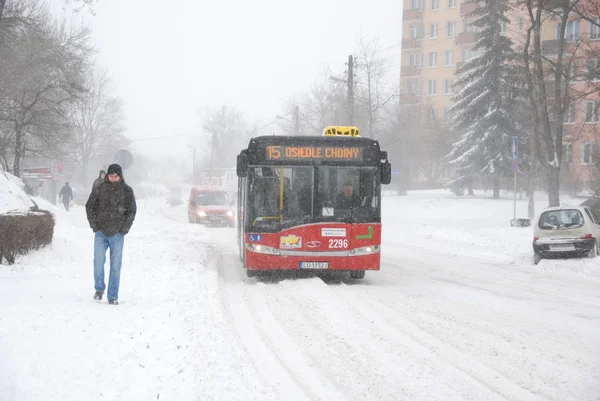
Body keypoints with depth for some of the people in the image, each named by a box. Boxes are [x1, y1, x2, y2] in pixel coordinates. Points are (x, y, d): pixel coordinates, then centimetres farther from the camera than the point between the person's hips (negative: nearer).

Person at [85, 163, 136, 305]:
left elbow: (132, 210, 4)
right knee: (98, 262, -4)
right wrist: (94, 224, 0)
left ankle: (113, 296, 7)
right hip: (101, 232, 1)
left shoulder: (127, 191, 2)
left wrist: (124, 229, -5)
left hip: (117, 234, -1)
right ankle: (99, 288, 20)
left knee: (116, 265, 0)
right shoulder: (100, 189, 3)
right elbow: (89, 206, 9)